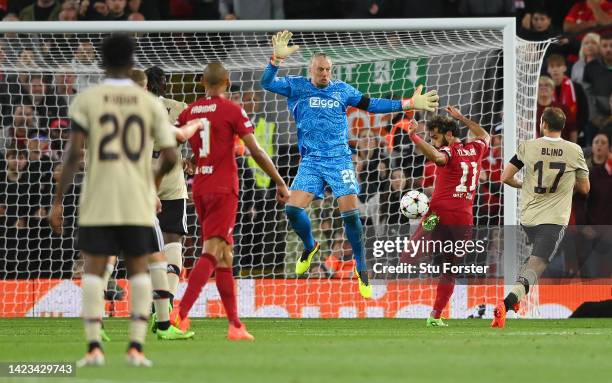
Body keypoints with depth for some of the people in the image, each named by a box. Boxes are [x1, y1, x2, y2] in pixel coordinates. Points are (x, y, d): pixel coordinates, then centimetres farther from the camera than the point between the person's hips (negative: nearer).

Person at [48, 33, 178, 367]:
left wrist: (57, 202, -4)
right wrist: (157, 176, 22)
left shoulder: (86, 101, -2)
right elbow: (171, 156, -1)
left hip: (97, 202, -1)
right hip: (137, 202, 1)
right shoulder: (150, 103, 2)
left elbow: (74, 154, -9)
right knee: (139, 271, 9)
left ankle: (94, 348, -5)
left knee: (93, 270, 4)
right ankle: (136, 347, 0)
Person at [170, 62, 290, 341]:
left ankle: (235, 324, 10)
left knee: (224, 258, 11)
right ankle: (181, 313, -26)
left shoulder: (189, 112, 9)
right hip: (223, 189, -6)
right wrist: (279, 182, -2)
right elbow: (255, 151, -9)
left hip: (199, 188, 6)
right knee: (212, 253, -12)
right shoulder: (232, 110, -6)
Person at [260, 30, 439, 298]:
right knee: (292, 209, -13)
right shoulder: (297, 86, 3)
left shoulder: (342, 89, 7)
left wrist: (409, 104, 6)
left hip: (339, 159, 0)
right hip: (311, 161, 0)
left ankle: (361, 270, 2)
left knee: (351, 213, -13)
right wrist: (277, 59, -26)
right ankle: (310, 247, 19)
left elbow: (371, 105, 11)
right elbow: (267, 83, -7)